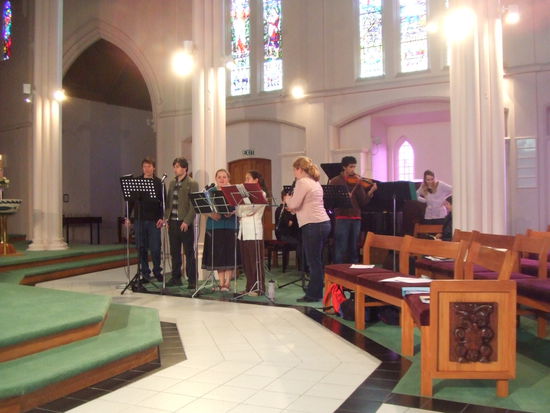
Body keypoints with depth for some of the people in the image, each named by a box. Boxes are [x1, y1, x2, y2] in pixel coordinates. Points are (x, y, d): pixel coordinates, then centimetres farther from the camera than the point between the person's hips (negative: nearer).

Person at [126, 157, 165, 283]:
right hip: (139, 219, 2)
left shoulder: (159, 183, 2)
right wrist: (127, 217, 2)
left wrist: (161, 218, -9)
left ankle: (157, 272, 18)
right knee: (141, 248, 4)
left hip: (154, 220, -2)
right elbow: (130, 200, 8)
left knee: (155, 248, -1)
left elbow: (163, 202, 0)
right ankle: (145, 274, 14)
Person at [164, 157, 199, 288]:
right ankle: (176, 278, 20)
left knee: (189, 252, 0)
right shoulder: (172, 183, 15)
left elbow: (193, 205, -11)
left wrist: (187, 221, -18)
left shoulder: (192, 184, -6)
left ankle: (192, 280, 6)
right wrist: (166, 218, 5)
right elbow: (168, 202, 17)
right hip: (172, 222, 6)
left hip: (185, 223, -6)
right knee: (174, 252, 11)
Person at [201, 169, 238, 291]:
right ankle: (221, 282, 12)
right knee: (217, 254, 2)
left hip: (230, 226, -1)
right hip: (214, 226, 2)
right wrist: (211, 214, -14)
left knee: (229, 254, -3)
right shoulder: (210, 192, 9)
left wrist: (231, 213, -20)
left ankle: (227, 283, 4)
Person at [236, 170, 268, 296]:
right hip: (243, 230, 7)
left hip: (254, 231, -7)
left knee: (256, 261, -4)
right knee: (246, 261, 7)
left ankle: (259, 288, 1)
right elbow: (239, 212, 14)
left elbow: (250, 209, -14)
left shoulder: (261, 193, -3)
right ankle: (250, 287, 15)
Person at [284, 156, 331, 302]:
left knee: (313, 262, -3)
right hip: (323, 223, 10)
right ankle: (317, 292, 21)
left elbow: (294, 204, -15)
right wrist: (295, 208, 16)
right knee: (317, 261, 14)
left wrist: (287, 198, 4)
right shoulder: (314, 182, 20)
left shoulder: (302, 182, -10)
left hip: (313, 225, -10)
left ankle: (313, 295, 4)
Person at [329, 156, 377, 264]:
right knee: (341, 249, -5)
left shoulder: (357, 182, 11)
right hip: (342, 218, -4)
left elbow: (363, 202, 4)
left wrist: (371, 192, -11)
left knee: (354, 249, 10)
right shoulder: (336, 181, 3)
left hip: (356, 218, 4)